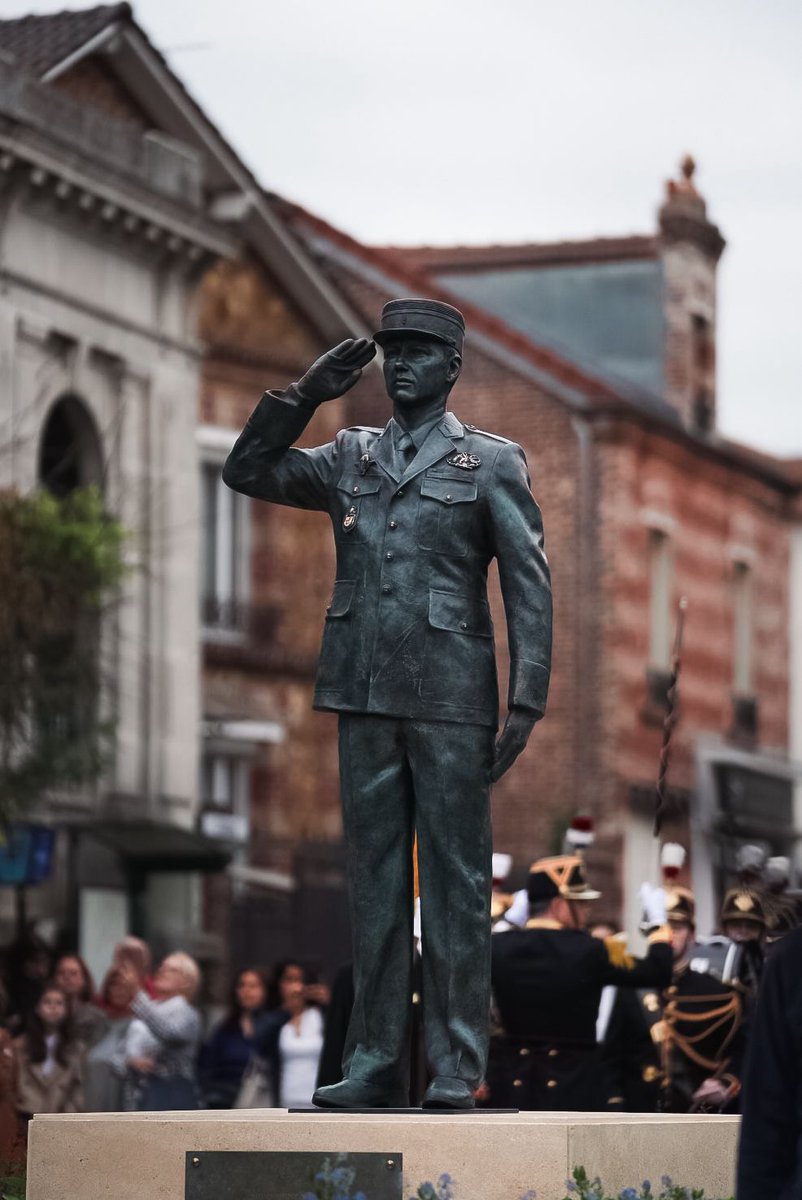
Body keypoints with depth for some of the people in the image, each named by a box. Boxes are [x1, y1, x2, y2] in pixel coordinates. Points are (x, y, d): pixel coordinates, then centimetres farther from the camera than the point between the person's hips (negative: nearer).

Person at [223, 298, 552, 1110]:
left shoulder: (491, 464, 3)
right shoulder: (349, 458, 16)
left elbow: (530, 588, -1)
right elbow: (247, 472, 13)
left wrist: (526, 705, -9)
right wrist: (308, 393, 3)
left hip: (451, 700, -4)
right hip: (365, 700, 4)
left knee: (454, 882, -3)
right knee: (374, 881, 6)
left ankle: (455, 1070, -1)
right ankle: (374, 1065, 9)